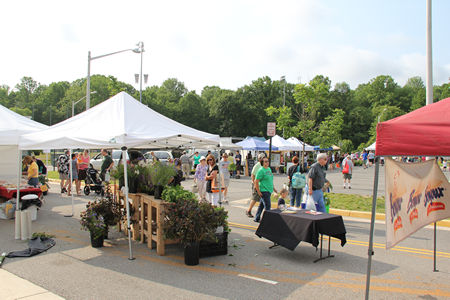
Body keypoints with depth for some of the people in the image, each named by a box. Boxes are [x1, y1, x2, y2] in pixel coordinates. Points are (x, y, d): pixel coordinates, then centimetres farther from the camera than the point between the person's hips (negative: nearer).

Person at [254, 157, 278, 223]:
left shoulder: (269, 169, 13)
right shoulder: (261, 170, -13)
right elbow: (256, 182, -15)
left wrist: (273, 188, 22)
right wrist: (259, 192, -17)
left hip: (269, 190, 8)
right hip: (264, 191, -8)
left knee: (261, 205, 14)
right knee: (267, 206, -8)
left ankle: (257, 218, 24)